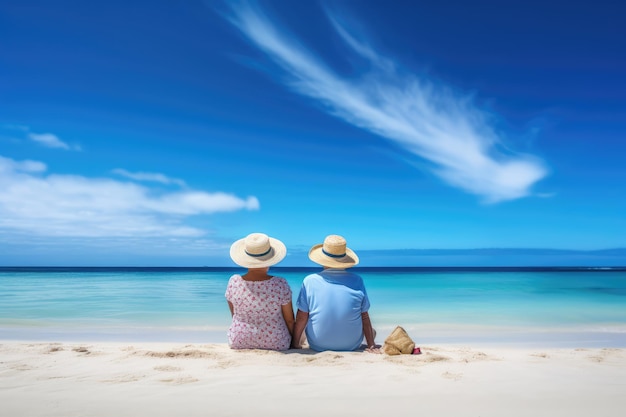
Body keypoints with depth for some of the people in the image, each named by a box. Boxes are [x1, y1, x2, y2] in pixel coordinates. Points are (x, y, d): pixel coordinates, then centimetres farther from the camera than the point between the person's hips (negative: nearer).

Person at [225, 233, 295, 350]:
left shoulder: (234, 282, -19)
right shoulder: (280, 285, -24)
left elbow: (234, 314, -3)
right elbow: (289, 320, -12)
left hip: (239, 342, 2)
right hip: (276, 344, -2)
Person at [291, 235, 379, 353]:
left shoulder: (310, 281, -14)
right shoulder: (357, 281, -12)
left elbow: (301, 318, -9)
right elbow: (365, 317, -5)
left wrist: (295, 343, 4)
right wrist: (371, 345, 6)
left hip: (318, 346, 0)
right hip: (352, 345, 0)